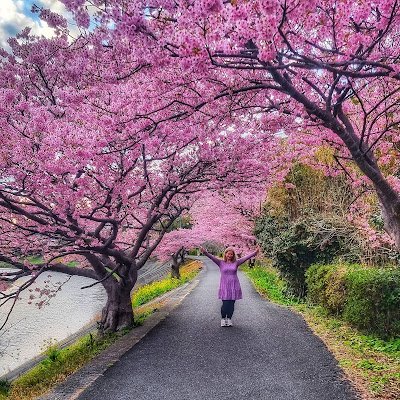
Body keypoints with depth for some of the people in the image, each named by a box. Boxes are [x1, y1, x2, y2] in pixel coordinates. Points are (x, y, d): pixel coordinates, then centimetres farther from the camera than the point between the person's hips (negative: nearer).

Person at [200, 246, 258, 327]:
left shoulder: (236, 262, 5)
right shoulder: (221, 262, 1)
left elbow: (246, 257, -3)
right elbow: (212, 257, -12)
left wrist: (254, 253, -14)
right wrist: (205, 252, -28)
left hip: (234, 286, 2)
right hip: (224, 286, -2)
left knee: (231, 304, 5)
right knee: (225, 304, -4)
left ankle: (229, 319, 25)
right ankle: (223, 318, 20)